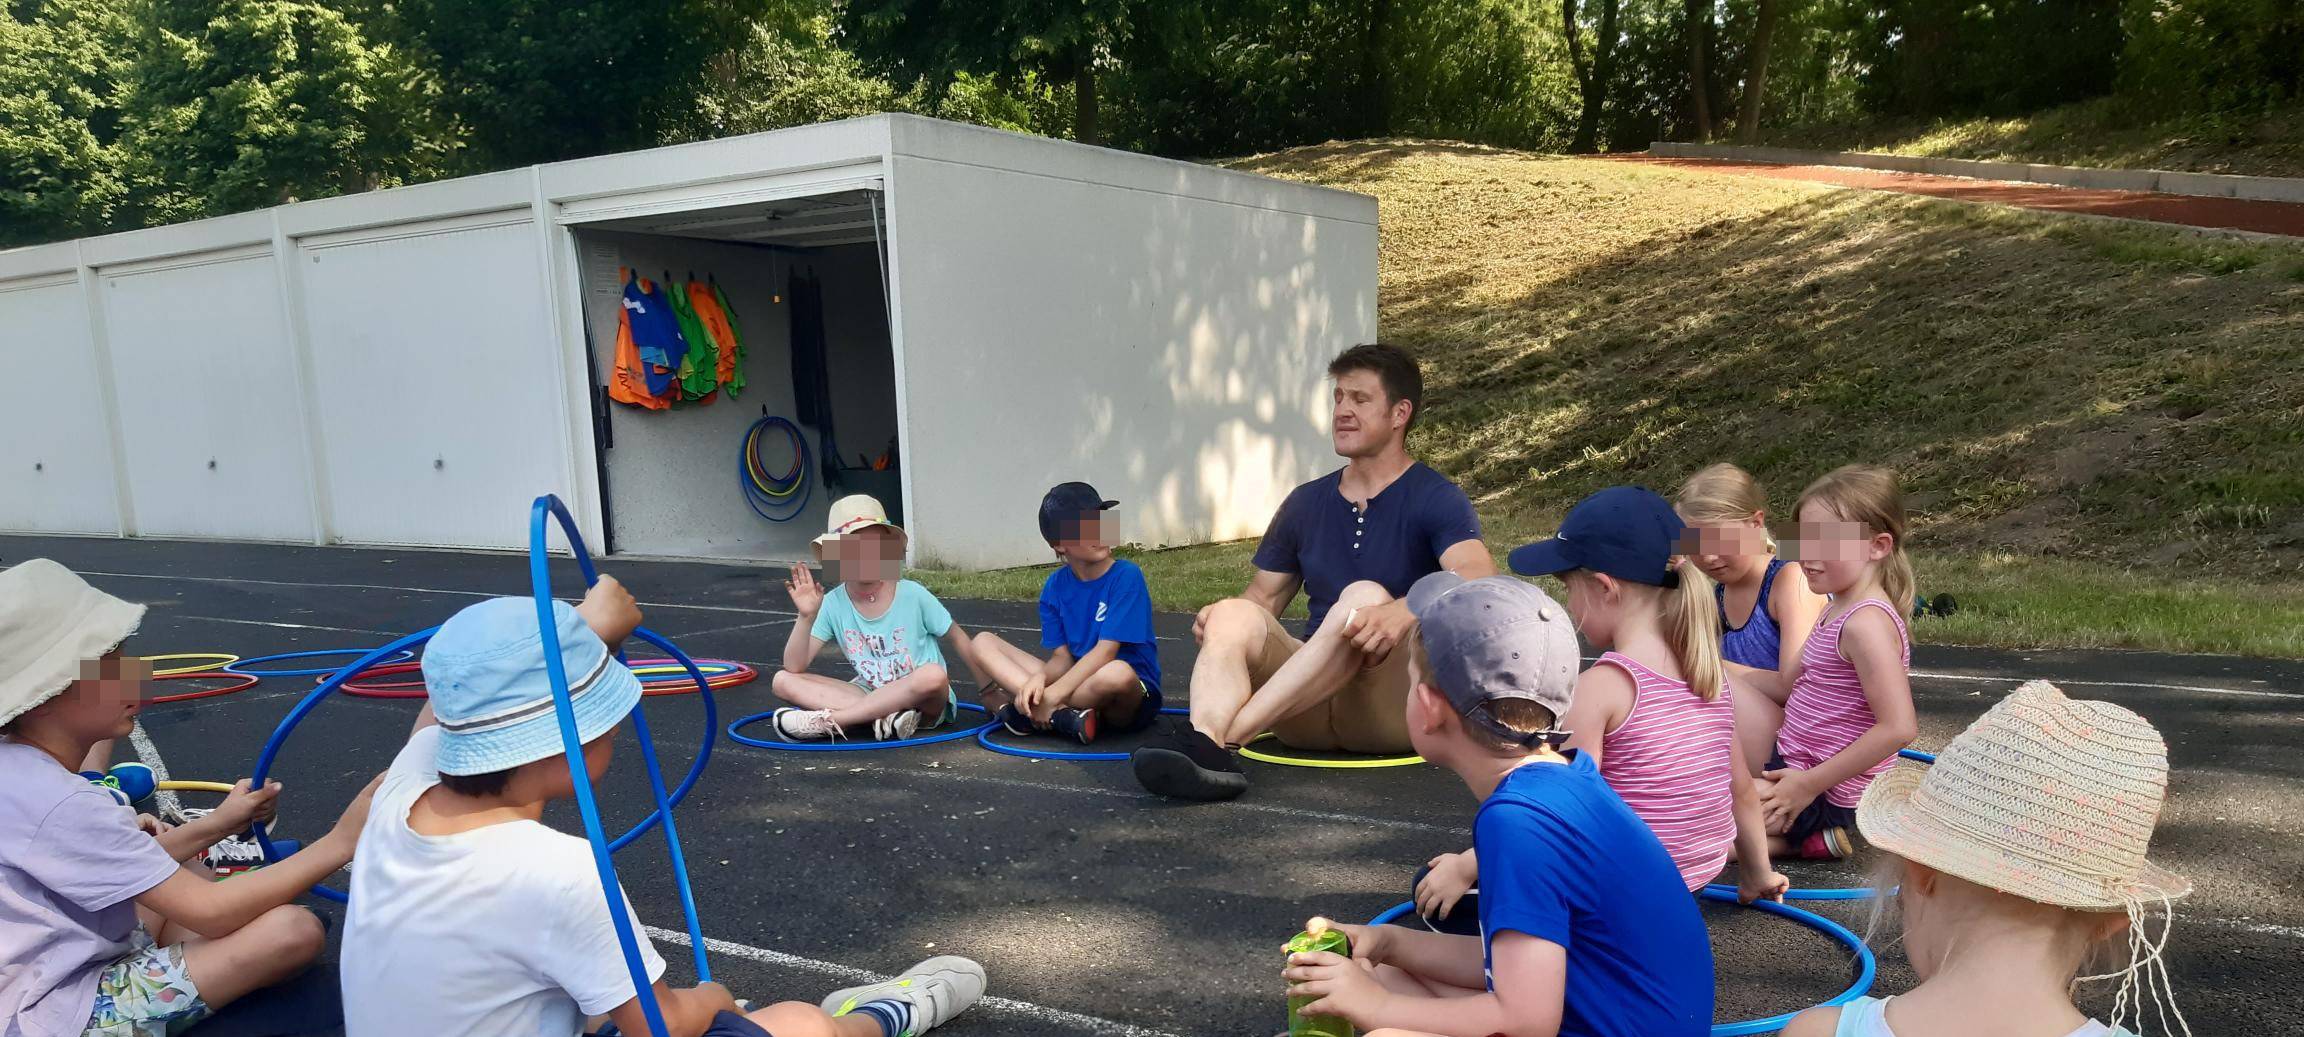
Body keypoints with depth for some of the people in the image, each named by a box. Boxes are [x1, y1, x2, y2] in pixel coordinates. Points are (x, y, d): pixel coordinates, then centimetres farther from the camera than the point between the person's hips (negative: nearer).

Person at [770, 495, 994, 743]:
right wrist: (806, 617, -23)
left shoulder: (912, 594, -11)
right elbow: (794, 667, -8)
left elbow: (957, 638, 2)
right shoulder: (833, 603, -5)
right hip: (871, 695, 3)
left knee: (934, 676, -38)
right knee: (782, 680, -15)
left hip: (924, 703, -2)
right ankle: (886, 716, -30)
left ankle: (827, 722, -27)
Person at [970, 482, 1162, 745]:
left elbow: (1106, 651, -18)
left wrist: (1052, 694, -23)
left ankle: (1010, 705, -20)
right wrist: (1038, 677, -22)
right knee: (984, 642, -3)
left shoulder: (1126, 576, -12)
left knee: (1117, 673, -41)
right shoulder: (1055, 587, 3)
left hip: (1133, 699, -5)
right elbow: (1062, 657, 0)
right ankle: (1060, 714, -22)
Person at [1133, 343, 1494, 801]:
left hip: (1396, 710, -4)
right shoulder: (1306, 503, 16)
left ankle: (1222, 737, -40)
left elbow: (1481, 583, -19)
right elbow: (1265, 595, 17)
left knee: (1364, 596, -31)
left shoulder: (1435, 499, -1)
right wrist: (1220, 618, -7)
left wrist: (1402, 612, -39)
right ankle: (1207, 748, -48)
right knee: (1234, 614, -20)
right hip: (1311, 716, 5)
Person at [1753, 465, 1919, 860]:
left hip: (1824, 796, -10)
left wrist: (1809, 784, -22)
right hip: (1797, 768, 10)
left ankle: (1800, 841, -4)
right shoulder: (1840, 609, 8)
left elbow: (1898, 728, -27)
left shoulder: (1866, 623, -22)